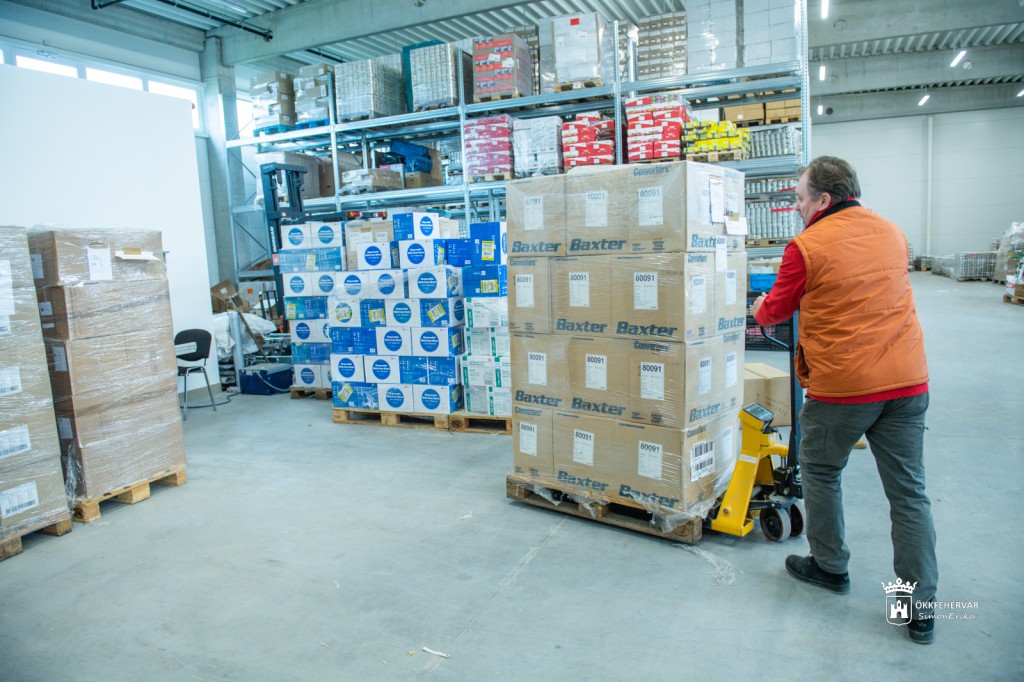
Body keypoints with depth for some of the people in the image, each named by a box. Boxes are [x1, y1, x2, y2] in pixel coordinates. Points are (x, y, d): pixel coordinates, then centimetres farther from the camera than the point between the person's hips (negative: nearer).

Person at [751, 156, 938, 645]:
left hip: (841, 385, -5)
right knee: (908, 491, 8)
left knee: (820, 472, 17)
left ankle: (830, 566, 30)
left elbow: (776, 310, 3)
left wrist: (759, 309, 25)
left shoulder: (807, 246, -9)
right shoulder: (892, 234, 10)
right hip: (907, 382, 5)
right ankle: (920, 607, 13)